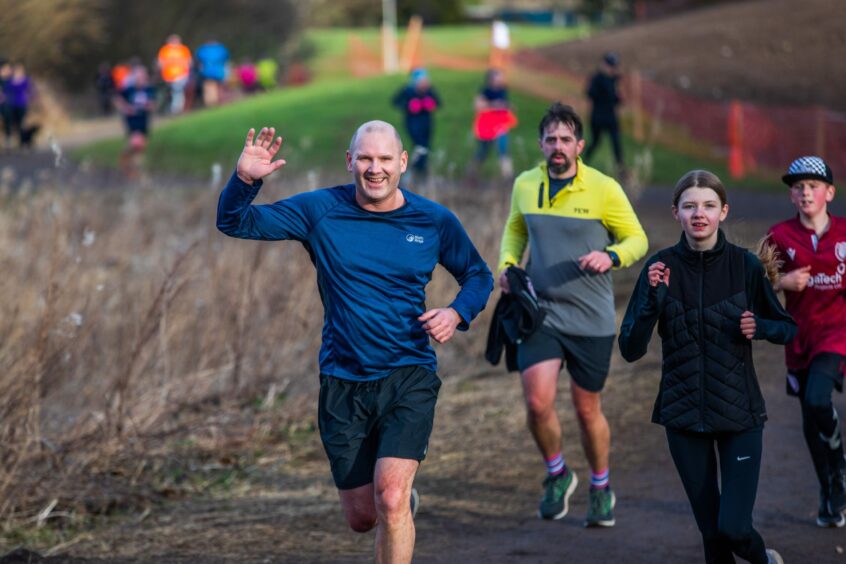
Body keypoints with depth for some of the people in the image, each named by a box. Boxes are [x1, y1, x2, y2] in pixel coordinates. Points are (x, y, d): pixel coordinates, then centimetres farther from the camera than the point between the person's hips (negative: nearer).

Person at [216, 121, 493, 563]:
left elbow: (478, 276, 13)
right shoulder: (320, 210, -3)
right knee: (362, 518, 9)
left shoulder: (435, 221, -1)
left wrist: (457, 312, -9)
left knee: (390, 498, -20)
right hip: (343, 383, 2)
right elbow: (235, 223, -3)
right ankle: (403, 502, 45)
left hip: (408, 378, -2)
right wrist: (245, 179, -25)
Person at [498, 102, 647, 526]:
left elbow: (637, 239, 0)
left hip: (591, 318, -2)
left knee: (587, 410, 7)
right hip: (539, 312, 2)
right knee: (538, 403, -13)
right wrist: (507, 263, 3)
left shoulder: (604, 189, -6)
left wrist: (611, 257, -21)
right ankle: (556, 474, 14)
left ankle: (601, 489, 30)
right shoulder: (524, 185, 4)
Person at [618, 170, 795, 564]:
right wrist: (652, 297, -23)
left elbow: (787, 328, 7)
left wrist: (759, 327, -15)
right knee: (711, 531, 7)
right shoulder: (662, 267, -5)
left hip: (739, 412, -1)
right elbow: (630, 350, -8)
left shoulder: (745, 265, -6)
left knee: (733, 527, -10)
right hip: (684, 413, 1)